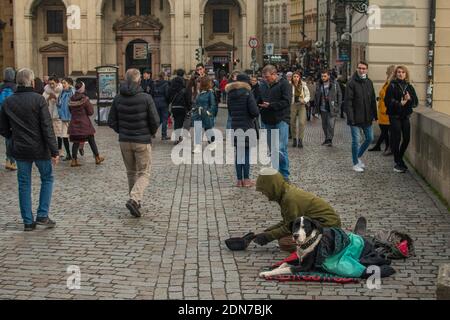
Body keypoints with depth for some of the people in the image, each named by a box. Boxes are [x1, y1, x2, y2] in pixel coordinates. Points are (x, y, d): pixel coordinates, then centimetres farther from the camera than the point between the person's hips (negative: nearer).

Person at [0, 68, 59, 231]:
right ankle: (42, 215, 6)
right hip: (40, 149, -3)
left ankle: (28, 221, 12)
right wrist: (54, 151, -13)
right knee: (47, 178, 14)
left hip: (20, 150, 3)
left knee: (24, 184, 10)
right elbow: (47, 127, -15)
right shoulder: (38, 99, -11)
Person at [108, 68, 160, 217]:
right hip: (142, 141, -4)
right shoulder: (146, 98, -13)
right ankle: (134, 199, -18)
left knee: (131, 172, 18)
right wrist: (151, 133, 9)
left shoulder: (118, 99, -2)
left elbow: (111, 121, 1)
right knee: (144, 173, 3)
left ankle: (136, 201, 24)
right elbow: (155, 121, -12)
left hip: (124, 141, 4)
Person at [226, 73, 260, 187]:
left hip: (235, 127, 5)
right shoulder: (247, 93, -9)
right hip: (247, 127, -5)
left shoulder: (230, 94, 8)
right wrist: (253, 116, 5)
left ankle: (239, 180, 10)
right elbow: (255, 111, -15)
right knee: (246, 153, 1)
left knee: (238, 153, 9)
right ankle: (246, 180, 2)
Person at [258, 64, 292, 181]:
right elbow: (258, 101, 21)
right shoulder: (263, 85, 12)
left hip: (281, 120, -6)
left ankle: (284, 176, -1)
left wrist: (270, 105, -19)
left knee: (281, 150, -10)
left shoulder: (284, 84, -6)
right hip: (267, 121, 6)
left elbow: (286, 102, -15)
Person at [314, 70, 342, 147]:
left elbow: (339, 95, 1)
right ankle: (327, 139, 24)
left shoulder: (334, 84, -4)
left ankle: (329, 140, -10)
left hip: (332, 109, -4)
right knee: (324, 125, 11)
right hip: (323, 109, 4)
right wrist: (316, 107, 6)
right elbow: (316, 96, 12)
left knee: (331, 124, -13)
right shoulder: (319, 85, 5)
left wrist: (338, 107, -4)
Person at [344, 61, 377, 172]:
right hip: (356, 118, -6)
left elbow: (373, 100, 15)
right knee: (356, 141, -1)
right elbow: (348, 101, -14)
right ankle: (355, 163, 12)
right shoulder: (352, 83, -11)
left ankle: (358, 156, 31)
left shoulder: (369, 82, 9)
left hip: (367, 118, 6)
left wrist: (375, 114, 11)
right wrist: (350, 117, -20)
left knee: (370, 138, 11)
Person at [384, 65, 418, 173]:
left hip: (406, 116, 5)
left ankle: (399, 159, 25)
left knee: (406, 138, 4)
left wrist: (409, 99, -13)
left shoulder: (409, 87, 10)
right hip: (395, 116, -5)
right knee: (396, 139, -5)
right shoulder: (392, 86, -3)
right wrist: (399, 104, -21)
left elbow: (416, 102, 6)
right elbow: (388, 101, -10)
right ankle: (398, 163, 2)